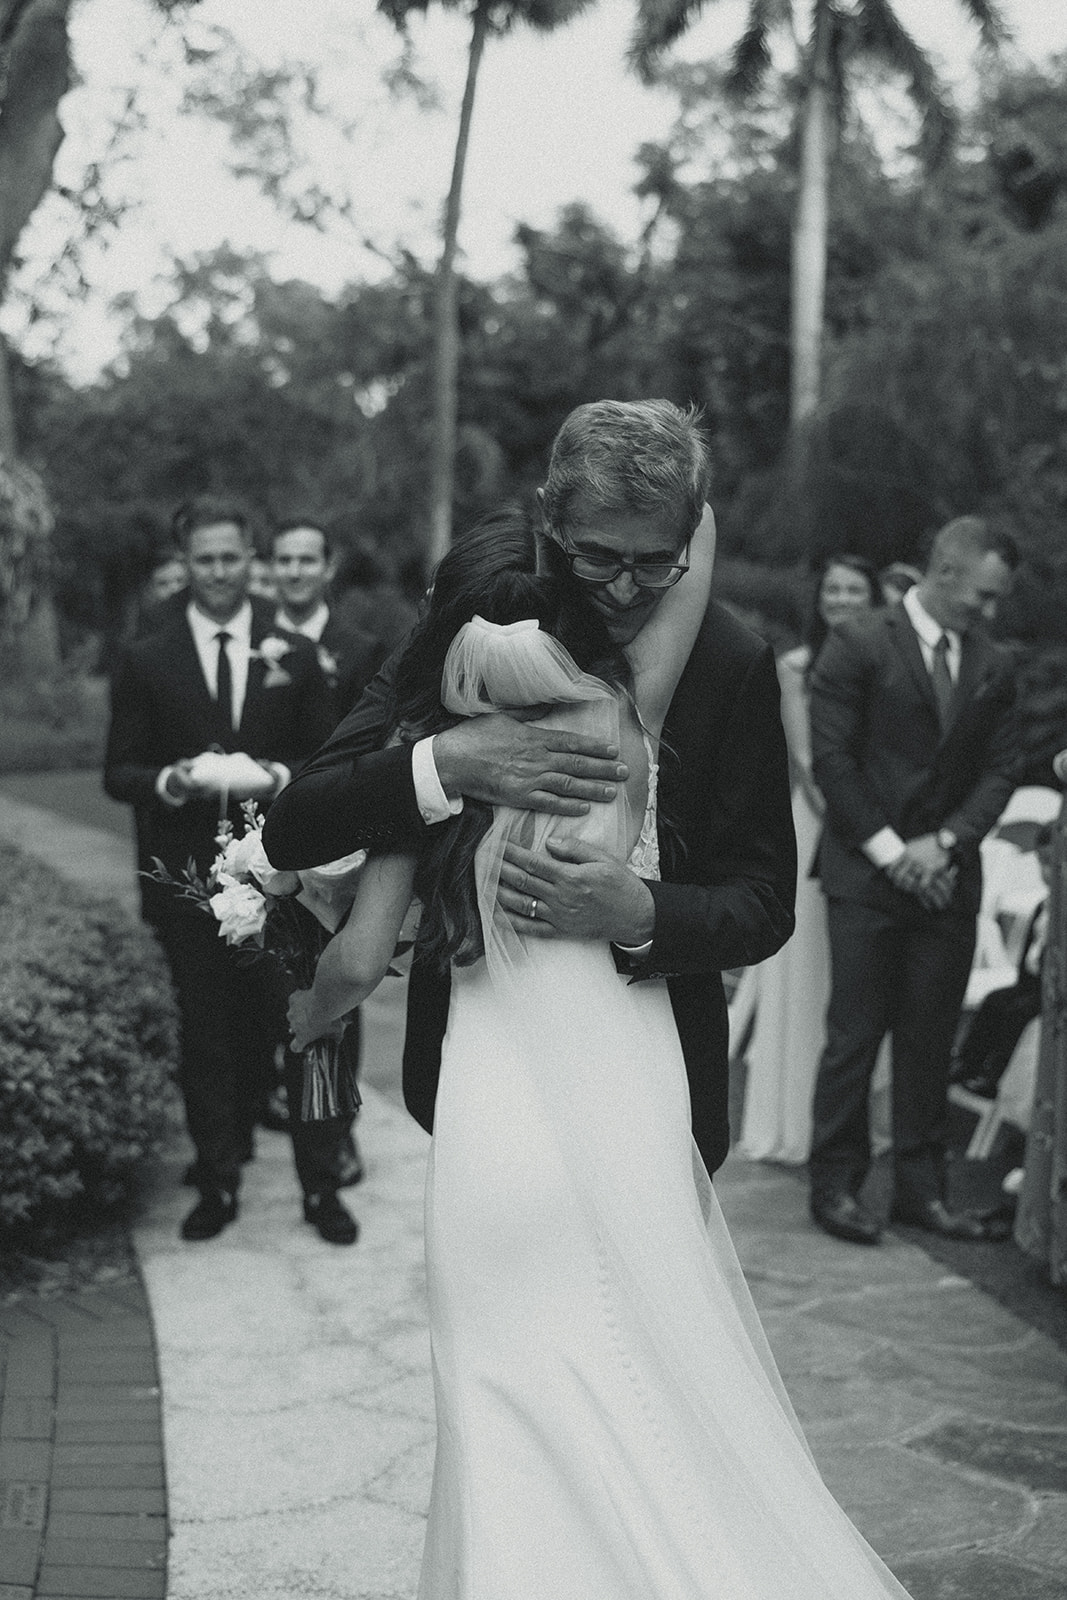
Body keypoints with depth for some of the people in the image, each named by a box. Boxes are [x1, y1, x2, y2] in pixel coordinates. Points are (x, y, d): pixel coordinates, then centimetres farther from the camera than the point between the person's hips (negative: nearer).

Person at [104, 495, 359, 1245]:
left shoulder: (294, 656, 5)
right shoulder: (147, 662, 4)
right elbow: (119, 772, 4)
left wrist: (276, 777, -13)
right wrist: (173, 781, -15)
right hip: (189, 878, 0)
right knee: (208, 1034, 8)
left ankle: (321, 1185, 12)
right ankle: (218, 1182, 22)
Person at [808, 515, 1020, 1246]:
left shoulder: (995, 666, 11)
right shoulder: (858, 645, -4)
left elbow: (1001, 770, 9)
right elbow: (832, 759, -8)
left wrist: (944, 843, -6)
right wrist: (889, 853, -10)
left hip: (947, 877, 4)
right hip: (867, 874, -4)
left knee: (932, 1041, 7)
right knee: (855, 1035, -2)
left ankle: (922, 1189, 16)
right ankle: (836, 1186, 8)